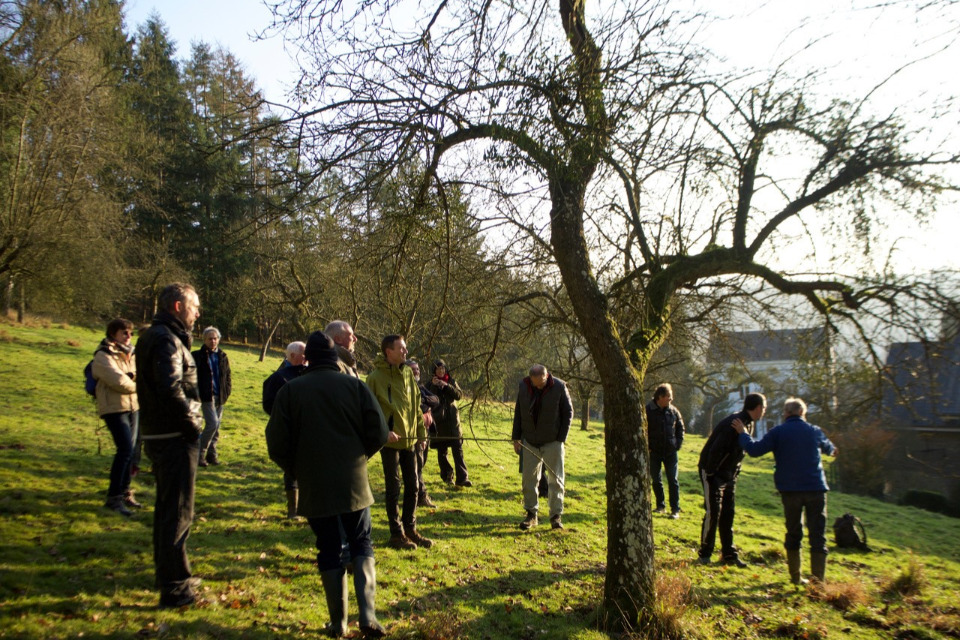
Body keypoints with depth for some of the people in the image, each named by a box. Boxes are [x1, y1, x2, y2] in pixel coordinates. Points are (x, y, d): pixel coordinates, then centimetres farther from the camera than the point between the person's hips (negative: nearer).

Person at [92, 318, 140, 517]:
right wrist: (136, 386, -2)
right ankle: (114, 497, -10)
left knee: (128, 451, 11)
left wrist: (132, 381, -10)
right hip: (115, 408, -8)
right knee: (125, 450, -16)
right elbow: (118, 381, -20)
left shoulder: (129, 354, 15)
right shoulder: (103, 356, -10)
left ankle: (125, 492, 22)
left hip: (132, 407, 8)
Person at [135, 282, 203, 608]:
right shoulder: (166, 340, -18)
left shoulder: (155, 336, 14)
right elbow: (171, 389, -30)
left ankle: (168, 573, 36)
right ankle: (175, 587, 7)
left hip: (161, 435, 10)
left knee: (167, 507, 21)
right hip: (175, 438, -10)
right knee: (178, 512, -2)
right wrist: (192, 424, -18)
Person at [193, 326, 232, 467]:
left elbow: (228, 376, 17)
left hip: (220, 397, 5)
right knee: (212, 423, -15)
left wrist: (227, 392, 6)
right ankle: (200, 453, -2)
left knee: (216, 426, 9)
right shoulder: (198, 356, -5)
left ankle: (211, 453, 20)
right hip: (206, 396, -5)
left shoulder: (223, 357, 10)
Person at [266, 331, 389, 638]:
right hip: (354, 483, 0)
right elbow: (378, 434, -5)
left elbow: (277, 445, -6)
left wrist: (298, 471, 12)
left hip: (314, 487, 0)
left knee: (329, 550, 13)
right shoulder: (355, 386, -4)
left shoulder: (289, 391, -4)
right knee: (361, 544, 14)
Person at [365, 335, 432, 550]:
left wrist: (421, 432, 10)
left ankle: (410, 529, 26)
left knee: (412, 486, 12)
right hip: (390, 441, -6)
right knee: (393, 488, 2)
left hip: (409, 439, 6)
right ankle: (397, 534, 14)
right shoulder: (375, 377, -11)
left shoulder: (408, 373, 7)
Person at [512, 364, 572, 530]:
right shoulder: (523, 386, -4)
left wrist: (561, 438, -8)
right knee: (529, 479, 6)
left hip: (552, 442, -3)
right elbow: (518, 412, 6)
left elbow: (568, 413, -4)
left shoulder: (559, 387, -12)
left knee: (556, 479, 2)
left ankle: (556, 515, 11)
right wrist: (516, 437, 4)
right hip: (530, 442, 3)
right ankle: (531, 514, 16)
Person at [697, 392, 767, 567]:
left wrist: (734, 474, 8)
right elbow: (715, 450, -29)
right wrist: (710, 473, -21)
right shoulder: (734, 423, -26)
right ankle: (704, 554, 6)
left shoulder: (747, 424, 5)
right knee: (713, 513, -6)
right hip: (714, 474, -9)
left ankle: (729, 554, 20)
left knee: (728, 514, 11)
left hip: (729, 475, 9)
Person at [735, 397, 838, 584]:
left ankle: (795, 576, 17)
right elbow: (828, 447, 30)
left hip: (790, 490, -1)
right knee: (818, 535, 4)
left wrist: (743, 433, 8)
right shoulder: (815, 432, 8)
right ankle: (818, 580, 0)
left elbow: (754, 449, -9)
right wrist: (833, 450, 55)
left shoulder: (778, 432, -3)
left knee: (793, 533, 13)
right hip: (816, 489, 1)